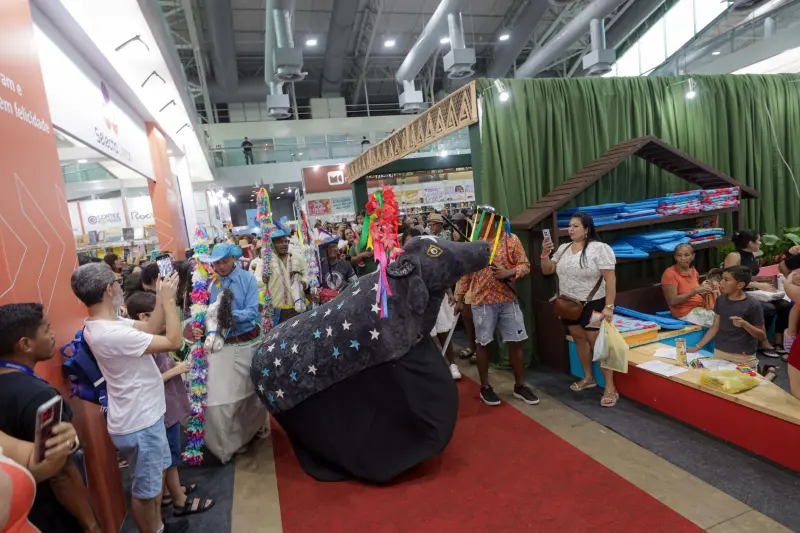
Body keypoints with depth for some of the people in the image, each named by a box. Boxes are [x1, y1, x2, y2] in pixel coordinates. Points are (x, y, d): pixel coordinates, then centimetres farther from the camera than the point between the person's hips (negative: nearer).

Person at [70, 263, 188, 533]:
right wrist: (169, 300, -20)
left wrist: (161, 297, -7)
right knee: (145, 489, 12)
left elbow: (150, 328, 4)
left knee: (156, 475, 27)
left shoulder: (102, 324, -1)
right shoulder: (112, 334, -32)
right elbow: (174, 341, -28)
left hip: (144, 415, 10)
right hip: (139, 424, -10)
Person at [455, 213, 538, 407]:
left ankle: (520, 386, 23)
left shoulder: (511, 239, -1)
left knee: (516, 343, 6)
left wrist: (510, 272, -19)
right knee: (483, 344, 7)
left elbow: (525, 265, 1)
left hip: (509, 300, 1)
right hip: (482, 302, -1)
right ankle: (485, 387, 22)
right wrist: (459, 299, 4)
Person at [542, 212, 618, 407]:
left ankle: (610, 388, 5)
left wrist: (609, 306, -21)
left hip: (592, 305, -6)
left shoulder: (599, 248, -14)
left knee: (598, 344, -3)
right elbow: (547, 271, 8)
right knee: (580, 339, 15)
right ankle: (588, 378, 32)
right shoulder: (563, 248, 6)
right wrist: (545, 253, -9)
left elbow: (610, 279, -16)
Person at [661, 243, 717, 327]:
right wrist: (695, 291, -22)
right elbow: (673, 301, -19)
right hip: (686, 312, -7)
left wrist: (704, 289, -1)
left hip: (701, 307, 7)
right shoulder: (670, 274, -13)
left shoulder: (693, 271, 9)